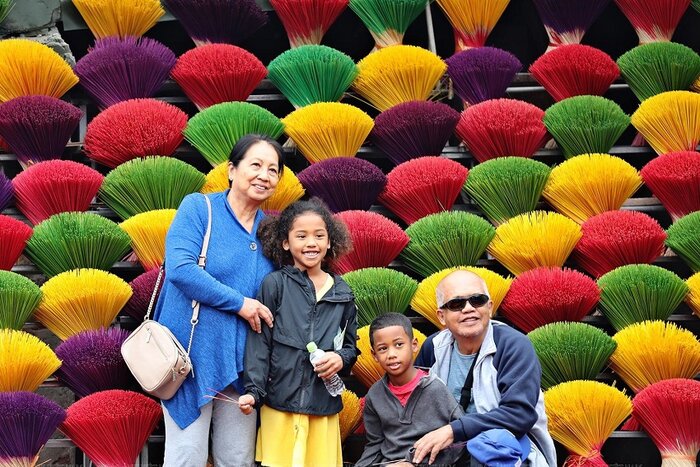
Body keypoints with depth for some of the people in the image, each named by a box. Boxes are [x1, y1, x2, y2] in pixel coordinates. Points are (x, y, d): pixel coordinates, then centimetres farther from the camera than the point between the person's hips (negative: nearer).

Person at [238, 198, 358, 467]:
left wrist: (341, 359, -3)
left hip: (324, 407, 3)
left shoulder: (342, 294, 11)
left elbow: (351, 346, 20)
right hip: (280, 406, -3)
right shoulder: (275, 284, 1)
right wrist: (254, 391, -11)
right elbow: (259, 343, -2)